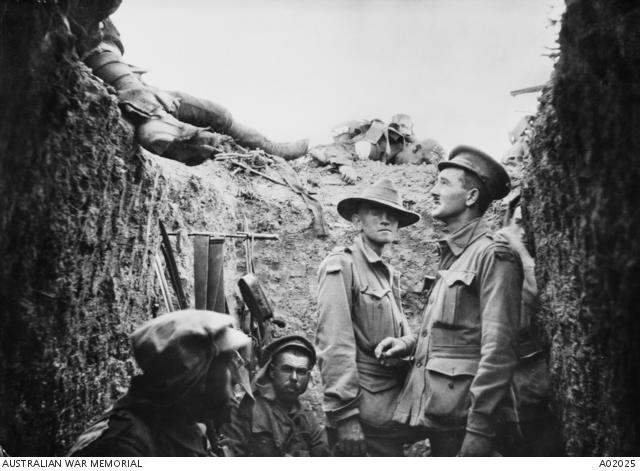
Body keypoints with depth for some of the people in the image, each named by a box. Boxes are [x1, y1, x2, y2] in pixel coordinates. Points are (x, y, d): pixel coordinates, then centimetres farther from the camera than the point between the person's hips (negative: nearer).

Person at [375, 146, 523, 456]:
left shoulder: (492, 255, -12)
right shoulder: (451, 256, 14)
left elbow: (497, 351, -18)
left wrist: (478, 432, -20)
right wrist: (409, 343, 4)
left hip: (461, 416, -8)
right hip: (436, 411, 8)